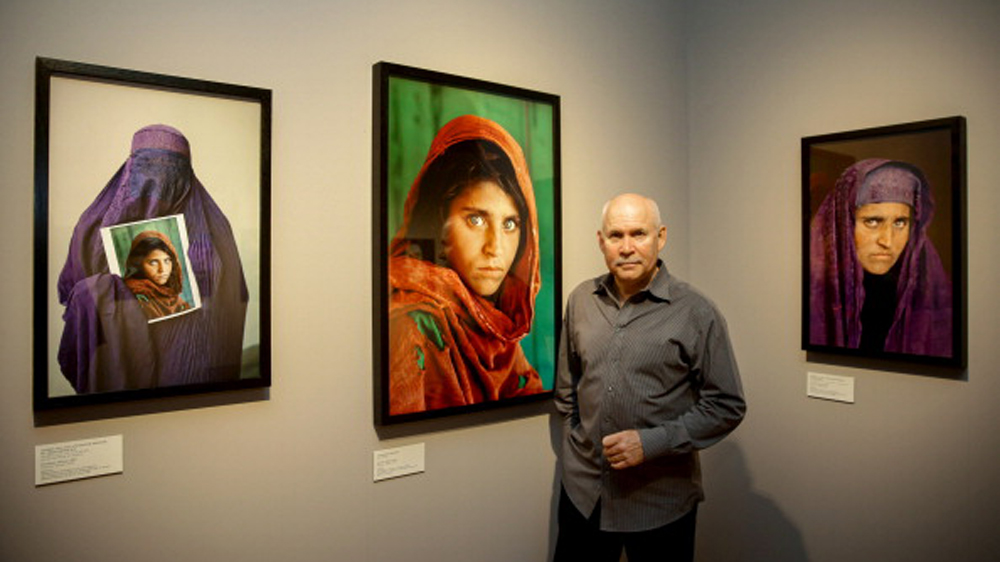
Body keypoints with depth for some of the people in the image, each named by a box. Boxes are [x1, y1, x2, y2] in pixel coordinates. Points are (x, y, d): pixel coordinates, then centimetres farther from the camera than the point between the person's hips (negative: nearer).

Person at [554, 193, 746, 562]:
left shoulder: (696, 313, -11)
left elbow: (727, 406, -8)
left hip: (661, 500, -3)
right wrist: (573, 441, 9)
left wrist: (651, 443, -16)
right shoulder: (580, 300, 2)